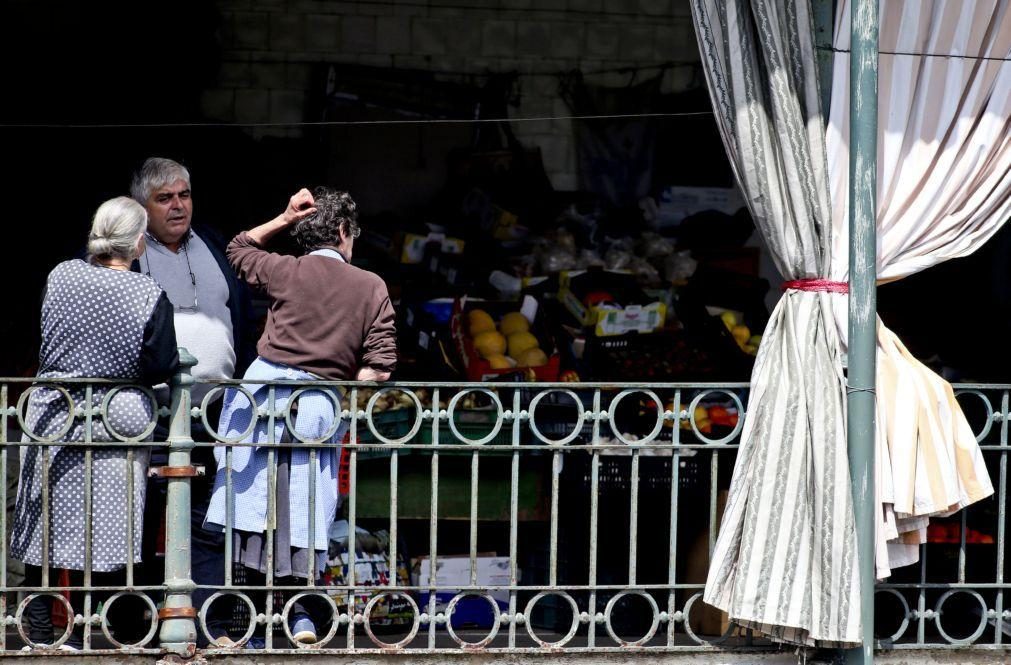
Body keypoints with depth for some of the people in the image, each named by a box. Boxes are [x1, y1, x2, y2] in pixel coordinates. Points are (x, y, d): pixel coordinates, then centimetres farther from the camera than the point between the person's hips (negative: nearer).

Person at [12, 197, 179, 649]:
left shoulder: (60, 276, -3)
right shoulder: (148, 296, -13)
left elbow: (44, 340, 10)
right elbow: (161, 369, -11)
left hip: (52, 420, 3)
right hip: (115, 425, -3)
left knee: (46, 526, 10)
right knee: (101, 530, 5)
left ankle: (40, 634, 12)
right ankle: (77, 637, 5)